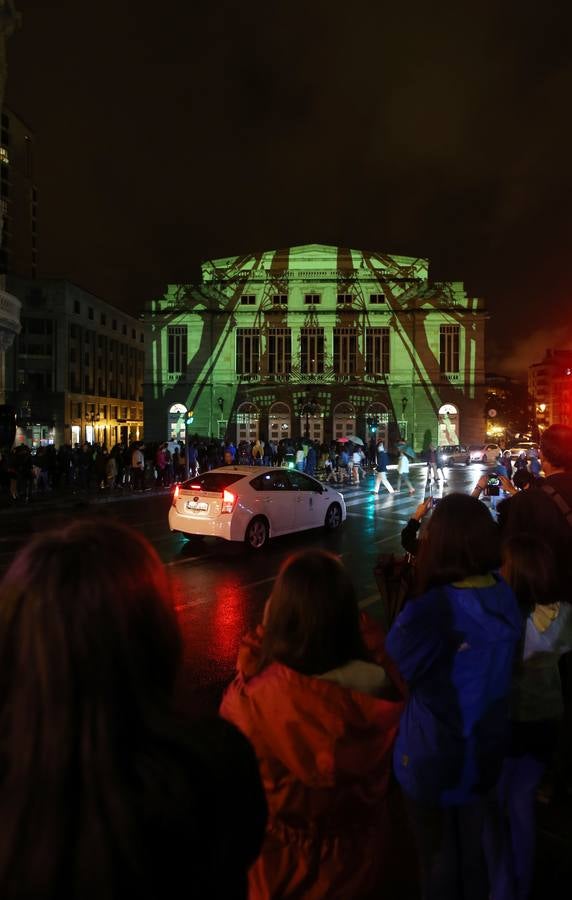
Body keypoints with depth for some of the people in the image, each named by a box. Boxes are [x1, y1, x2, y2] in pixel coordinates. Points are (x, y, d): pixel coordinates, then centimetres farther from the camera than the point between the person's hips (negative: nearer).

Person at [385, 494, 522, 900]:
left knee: (441, 857, 22)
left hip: (437, 760, -5)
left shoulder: (432, 611, -33)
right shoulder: (505, 596, -12)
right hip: (486, 751, 5)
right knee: (474, 847, 30)